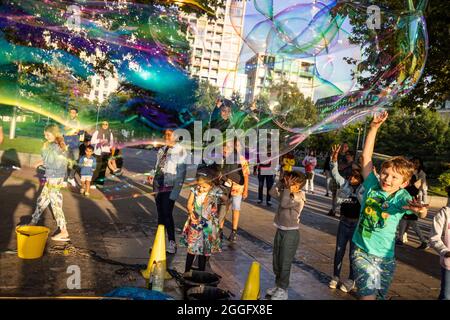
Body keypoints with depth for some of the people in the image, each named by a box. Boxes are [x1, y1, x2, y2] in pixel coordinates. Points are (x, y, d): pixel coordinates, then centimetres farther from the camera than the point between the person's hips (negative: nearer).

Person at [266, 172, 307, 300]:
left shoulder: (299, 197, -18)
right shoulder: (287, 193, 5)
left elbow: (284, 203, -29)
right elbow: (273, 192, 5)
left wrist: (287, 188, -26)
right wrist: (281, 182, -3)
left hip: (290, 233, -8)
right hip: (280, 230, 8)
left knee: (285, 262, 0)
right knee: (276, 260, 16)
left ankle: (283, 290, 13)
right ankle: (278, 285, 31)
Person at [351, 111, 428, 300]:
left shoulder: (402, 197, -13)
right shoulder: (373, 186, -7)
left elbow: (420, 212, -33)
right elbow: (366, 157, -8)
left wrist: (421, 210, -58)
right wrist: (374, 127, -14)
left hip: (386, 258, 1)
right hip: (362, 252, 0)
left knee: (380, 296, 16)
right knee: (368, 295, -17)